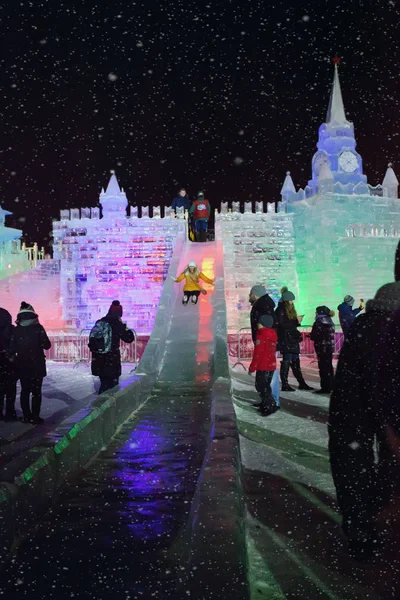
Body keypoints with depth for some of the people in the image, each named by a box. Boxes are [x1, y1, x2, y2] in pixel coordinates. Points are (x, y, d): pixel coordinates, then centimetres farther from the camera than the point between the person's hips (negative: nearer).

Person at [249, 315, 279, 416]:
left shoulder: (261, 336, -16)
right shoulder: (272, 335, 10)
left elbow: (257, 354, -18)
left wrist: (252, 367, -10)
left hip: (263, 366, -9)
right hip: (272, 365, 9)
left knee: (261, 386, -3)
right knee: (266, 386, 18)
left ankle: (270, 407, -7)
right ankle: (265, 405, 23)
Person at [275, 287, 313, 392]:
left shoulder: (290, 309, 16)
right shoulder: (280, 310, -11)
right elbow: (282, 324, -20)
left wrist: (297, 321, 1)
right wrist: (296, 321, -17)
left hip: (293, 340, 9)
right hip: (285, 340, -9)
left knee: (296, 362, 12)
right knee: (286, 361, -5)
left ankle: (302, 383, 18)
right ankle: (285, 385, 2)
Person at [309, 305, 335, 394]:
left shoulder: (318, 322, -13)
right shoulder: (330, 321, 10)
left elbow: (314, 336, -15)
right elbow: (331, 335, 13)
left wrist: (310, 336, 8)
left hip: (322, 348, -8)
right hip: (330, 347, 8)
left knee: (323, 368, -5)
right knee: (329, 367, 16)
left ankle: (325, 387, -5)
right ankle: (330, 386, 24)